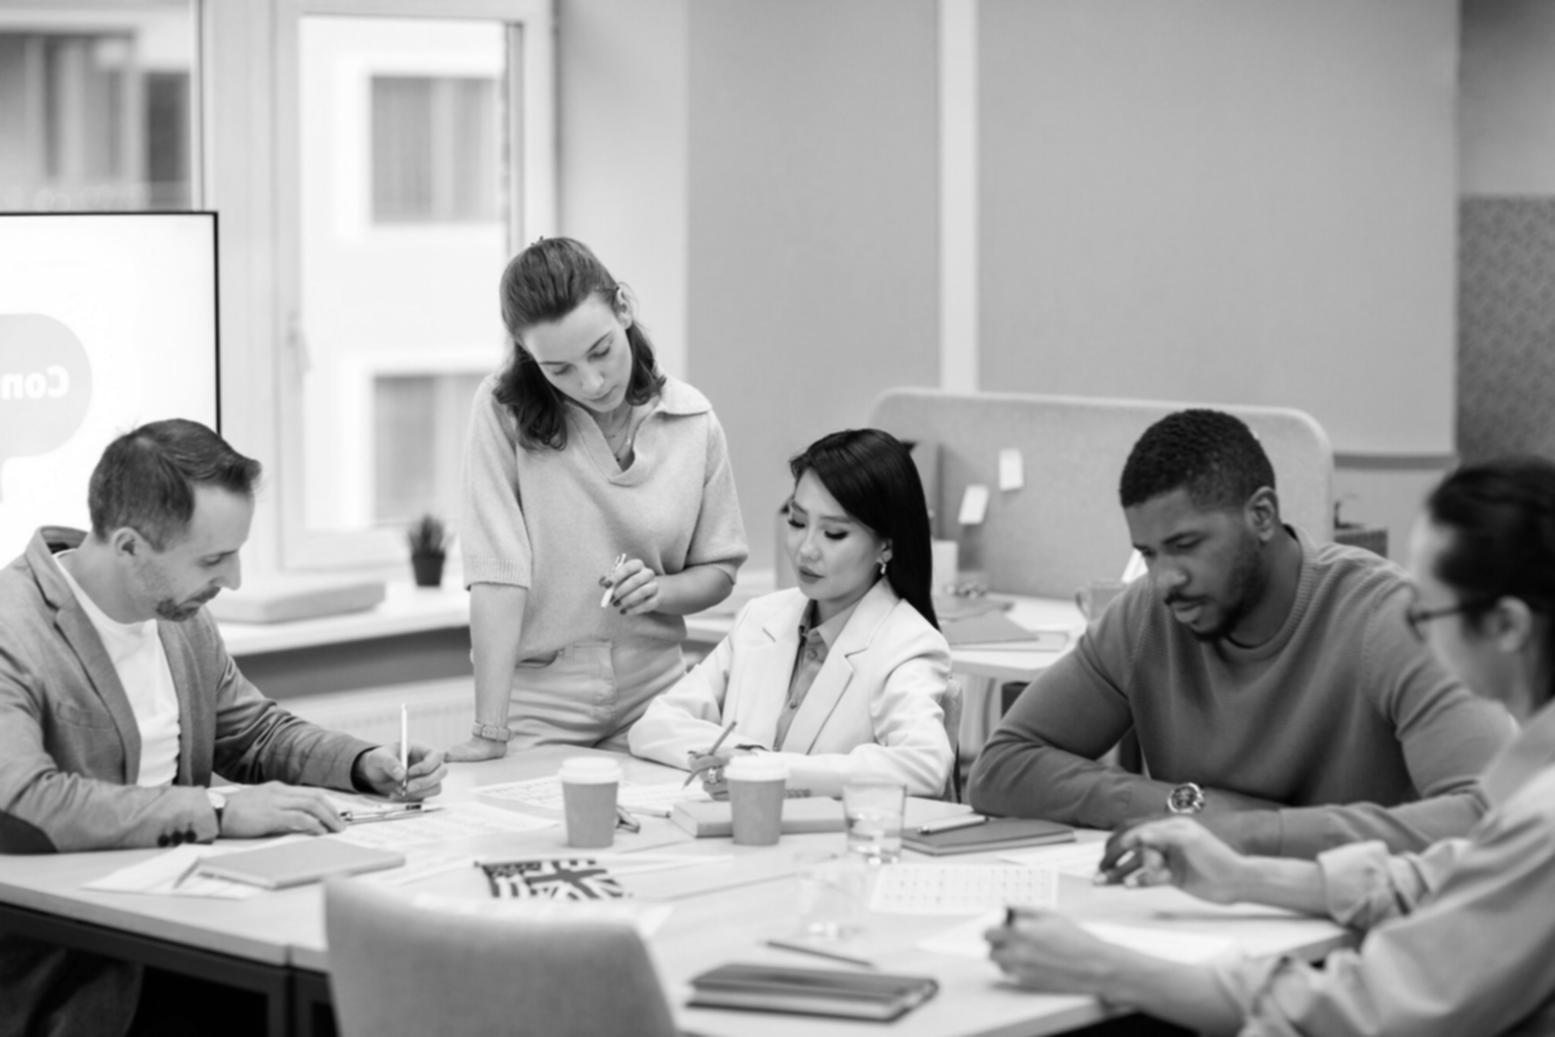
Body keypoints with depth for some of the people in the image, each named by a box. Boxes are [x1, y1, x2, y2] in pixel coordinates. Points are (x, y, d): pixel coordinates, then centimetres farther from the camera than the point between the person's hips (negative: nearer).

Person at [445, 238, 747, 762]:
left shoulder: (692, 420, -3)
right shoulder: (505, 409, -11)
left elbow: (719, 571, 7)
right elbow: (497, 569, -17)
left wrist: (659, 591, -14)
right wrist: (489, 733, -21)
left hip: (649, 700, 2)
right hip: (537, 707, -2)